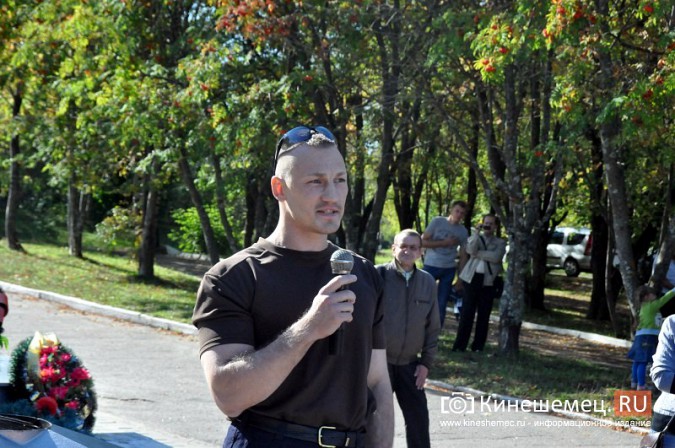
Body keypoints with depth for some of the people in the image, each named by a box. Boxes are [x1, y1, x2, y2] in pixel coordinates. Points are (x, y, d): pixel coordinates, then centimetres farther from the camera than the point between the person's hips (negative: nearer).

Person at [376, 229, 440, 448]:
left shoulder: (428, 282, 4)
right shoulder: (378, 275, -9)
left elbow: (433, 326, 10)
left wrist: (426, 362, 5)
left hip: (409, 364, 4)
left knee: (418, 418, 8)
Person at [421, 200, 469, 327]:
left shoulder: (463, 231, 6)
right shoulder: (437, 222, -3)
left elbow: (463, 256, 9)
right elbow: (423, 241, -7)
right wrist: (444, 243, -14)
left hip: (449, 270, 3)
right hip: (431, 266, -3)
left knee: (441, 305, 5)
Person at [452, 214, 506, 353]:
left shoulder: (500, 242, 9)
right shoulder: (475, 237, 13)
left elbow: (496, 257, -10)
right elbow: (470, 250, -8)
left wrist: (478, 254, -10)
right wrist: (476, 232, -9)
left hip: (488, 280, 0)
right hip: (472, 277, 0)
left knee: (484, 314, 1)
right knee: (467, 312, -4)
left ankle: (478, 345, 7)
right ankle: (460, 345, -2)